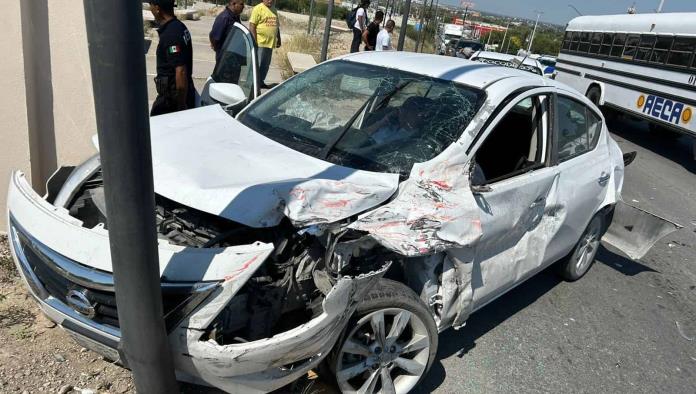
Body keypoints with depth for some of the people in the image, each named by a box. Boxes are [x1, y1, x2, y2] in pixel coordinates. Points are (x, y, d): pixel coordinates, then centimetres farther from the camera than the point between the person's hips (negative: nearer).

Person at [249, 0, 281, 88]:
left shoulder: (274, 9, 15)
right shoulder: (258, 8, -8)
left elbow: (276, 26, 23)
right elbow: (252, 26, -13)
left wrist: (278, 40, 19)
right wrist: (254, 42, -19)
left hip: (270, 43, 7)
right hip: (260, 43, -7)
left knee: (266, 65, 13)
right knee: (258, 64, -3)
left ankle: (261, 81, 25)